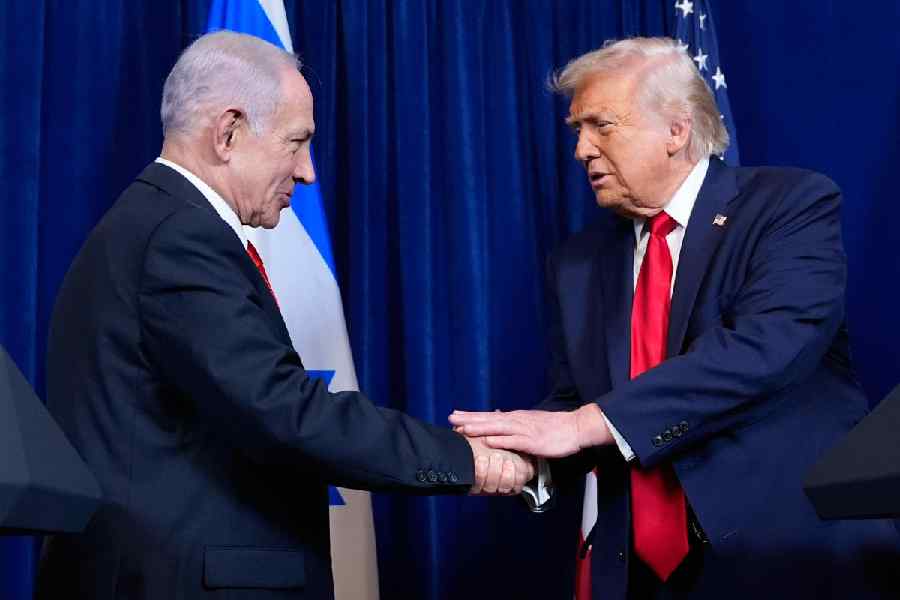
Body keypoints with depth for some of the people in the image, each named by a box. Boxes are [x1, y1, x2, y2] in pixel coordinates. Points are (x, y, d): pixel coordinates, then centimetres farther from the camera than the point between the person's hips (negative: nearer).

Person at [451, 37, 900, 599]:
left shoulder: (794, 204, -8)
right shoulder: (578, 262, 9)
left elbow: (763, 347, -22)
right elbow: (574, 402, 9)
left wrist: (588, 424, -27)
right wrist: (520, 449, -14)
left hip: (795, 554, -4)